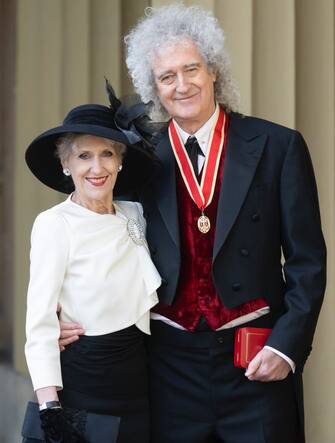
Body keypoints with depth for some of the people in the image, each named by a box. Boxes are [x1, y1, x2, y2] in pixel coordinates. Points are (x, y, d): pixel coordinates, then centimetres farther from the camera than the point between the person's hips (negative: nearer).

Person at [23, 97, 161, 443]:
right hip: (81, 384, -5)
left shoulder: (134, 215, 5)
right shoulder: (53, 224, -11)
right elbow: (40, 324, -15)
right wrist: (49, 405, -21)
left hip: (137, 379, 5)